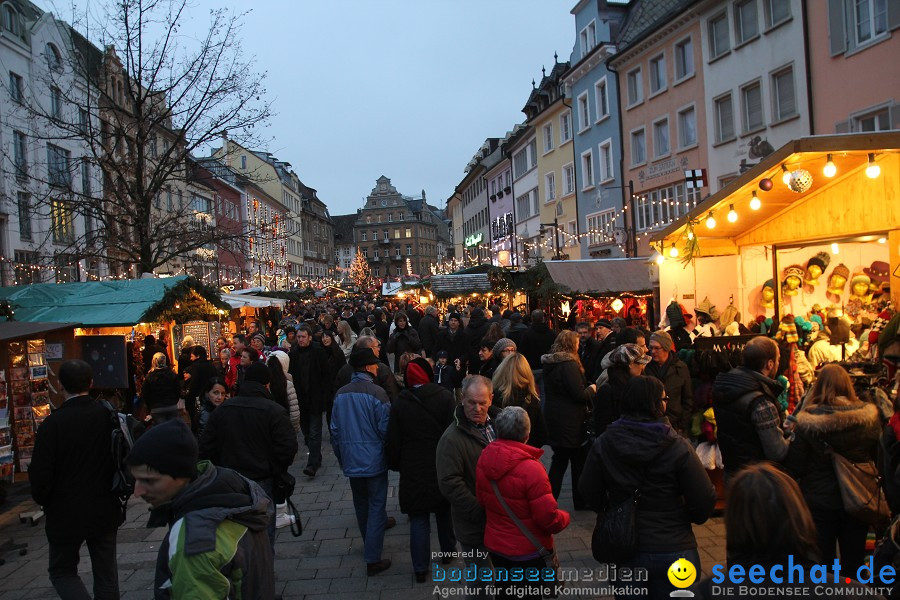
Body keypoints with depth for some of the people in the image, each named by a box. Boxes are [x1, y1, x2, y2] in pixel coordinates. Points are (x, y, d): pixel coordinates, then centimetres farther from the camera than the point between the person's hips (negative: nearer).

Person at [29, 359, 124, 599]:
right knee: (106, 572, 15)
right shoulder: (109, 415, -7)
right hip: (106, 509, 3)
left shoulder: (53, 423, -18)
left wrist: (43, 501, 4)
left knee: (62, 571, 17)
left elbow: (41, 473, -15)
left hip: (67, 513, -3)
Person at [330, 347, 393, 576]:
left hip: (351, 461, 6)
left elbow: (335, 430, 6)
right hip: (374, 460, -5)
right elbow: (385, 430, -13)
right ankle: (373, 559, 4)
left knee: (361, 505, 21)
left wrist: (341, 458, 17)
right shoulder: (377, 393, -16)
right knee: (376, 506, 3)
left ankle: (370, 543, 40)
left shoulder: (341, 394, 0)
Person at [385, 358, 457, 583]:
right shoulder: (445, 397, -10)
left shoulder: (399, 403, -7)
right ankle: (448, 551, 37)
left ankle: (420, 568, 12)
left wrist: (395, 464, 13)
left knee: (418, 518, 8)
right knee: (444, 510, 21)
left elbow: (393, 440, -2)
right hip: (443, 465, 1)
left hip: (413, 469, 0)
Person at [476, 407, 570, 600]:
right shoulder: (530, 468, -30)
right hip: (528, 551, -5)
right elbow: (549, 518, -24)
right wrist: (565, 517, -3)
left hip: (495, 545, 5)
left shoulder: (484, 460, -10)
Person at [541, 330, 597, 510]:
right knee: (579, 461, 8)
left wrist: (587, 389, 16)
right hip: (569, 421, -8)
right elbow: (580, 395, -21)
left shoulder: (549, 364, 8)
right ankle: (581, 500, 20)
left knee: (559, 459, 14)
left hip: (553, 417, 8)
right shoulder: (569, 364, -19)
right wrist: (592, 388, -1)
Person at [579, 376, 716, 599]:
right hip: (673, 549, -2)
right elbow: (705, 500, -15)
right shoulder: (678, 447, -18)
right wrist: (682, 517, 6)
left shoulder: (603, 444, -9)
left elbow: (588, 491, -2)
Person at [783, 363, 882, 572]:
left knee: (821, 567, 12)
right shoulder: (869, 417, -10)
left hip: (819, 503, -2)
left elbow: (794, 467, -12)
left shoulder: (807, 421, -18)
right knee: (853, 563, 19)